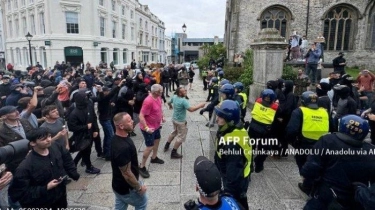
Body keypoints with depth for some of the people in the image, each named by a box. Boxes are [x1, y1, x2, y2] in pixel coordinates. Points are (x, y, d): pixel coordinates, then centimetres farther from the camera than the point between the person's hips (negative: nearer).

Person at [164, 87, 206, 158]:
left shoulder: (174, 97, -4)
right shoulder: (183, 101, -29)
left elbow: (169, 102, 15)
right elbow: (191, 109, -36)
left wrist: (171, 106, 38)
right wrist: (200, 105, -24)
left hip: (174, 119, 8)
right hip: (180, 121, -8)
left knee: (174, 132, 30)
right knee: (181, 137, 6)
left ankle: (166, 146, 41)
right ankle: (173, 153, 12)